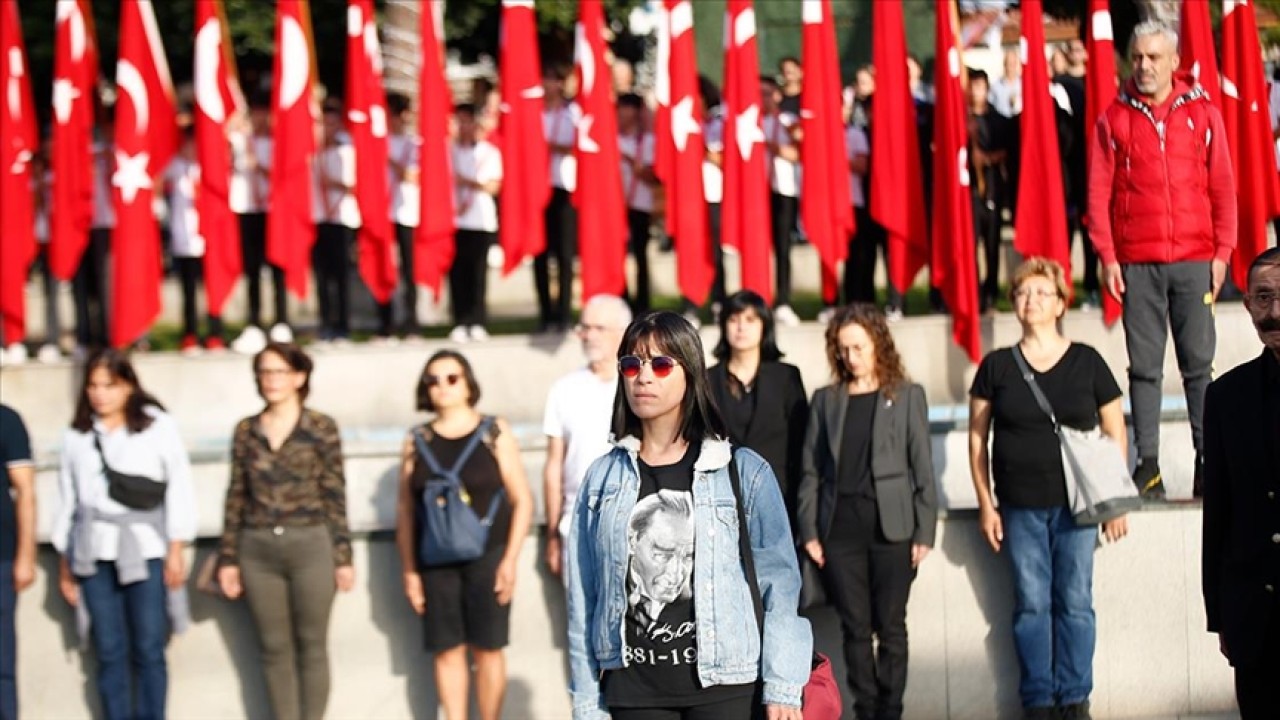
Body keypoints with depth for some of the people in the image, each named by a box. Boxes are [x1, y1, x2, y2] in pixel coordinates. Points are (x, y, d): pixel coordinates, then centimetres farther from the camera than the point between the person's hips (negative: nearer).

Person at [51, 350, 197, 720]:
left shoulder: (157, 426, 2)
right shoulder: (76, 436, 11)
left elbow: (180, 487, 1)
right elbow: (67, 500, 14)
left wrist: (176, 549, -4)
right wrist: (64, 565, 14)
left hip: (145, 551, -2)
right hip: (94, 555, 2)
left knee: (148, 651, -3)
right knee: (109, 653, 2)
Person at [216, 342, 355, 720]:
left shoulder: (322, 428, 0)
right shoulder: (246, 430, 7)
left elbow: (335, 495, -1)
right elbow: (236, 496, 9)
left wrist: (343, 557, -4)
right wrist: (228, 558, 6)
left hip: (311, 546, -3)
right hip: (259, 550, 3)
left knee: (312, 646, 4)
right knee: (275, 649, 7)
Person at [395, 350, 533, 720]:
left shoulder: (494, 434, 1)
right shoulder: (417, 442, 7)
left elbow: (522, 500, 0)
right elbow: (405, 510, 8)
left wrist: (510, 559, -7)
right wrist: (409, 570, 4)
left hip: (487, 557, -2)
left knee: (487, 648, 0)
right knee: (447, 650, 2)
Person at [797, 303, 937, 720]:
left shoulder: (907, 396, 4)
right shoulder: (826, 400, 9)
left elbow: (922, 469, 1)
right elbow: (811, 471, 8)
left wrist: (925, 532, -5)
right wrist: (809, 531, 0)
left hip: (890, 526, -2)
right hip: (841, 526, 2)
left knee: (890, 627, 1)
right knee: (856, 628, 4)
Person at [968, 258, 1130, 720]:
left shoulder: (1086, 362, 2)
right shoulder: (996, 366, 3)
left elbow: (1115, 434, 6)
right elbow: (977, 439, 7)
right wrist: (986, 505, 2)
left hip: (1076, 504, 0)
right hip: (1020, 507, 1)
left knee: (1075, 602, 2)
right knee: (1031, 603, 3)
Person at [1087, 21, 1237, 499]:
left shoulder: (1202, 113, 7)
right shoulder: (1114, 119, 6)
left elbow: (1222, 187, 7)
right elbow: (1099, 192, 5)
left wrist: (1222, 251, 0)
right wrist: (1107, 256, -3)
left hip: (1194, 258, 0)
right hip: (1137, 262, 0)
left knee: (1199, 362, 0)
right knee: (1144, 366, 1)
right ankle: (1147, 463, 3)